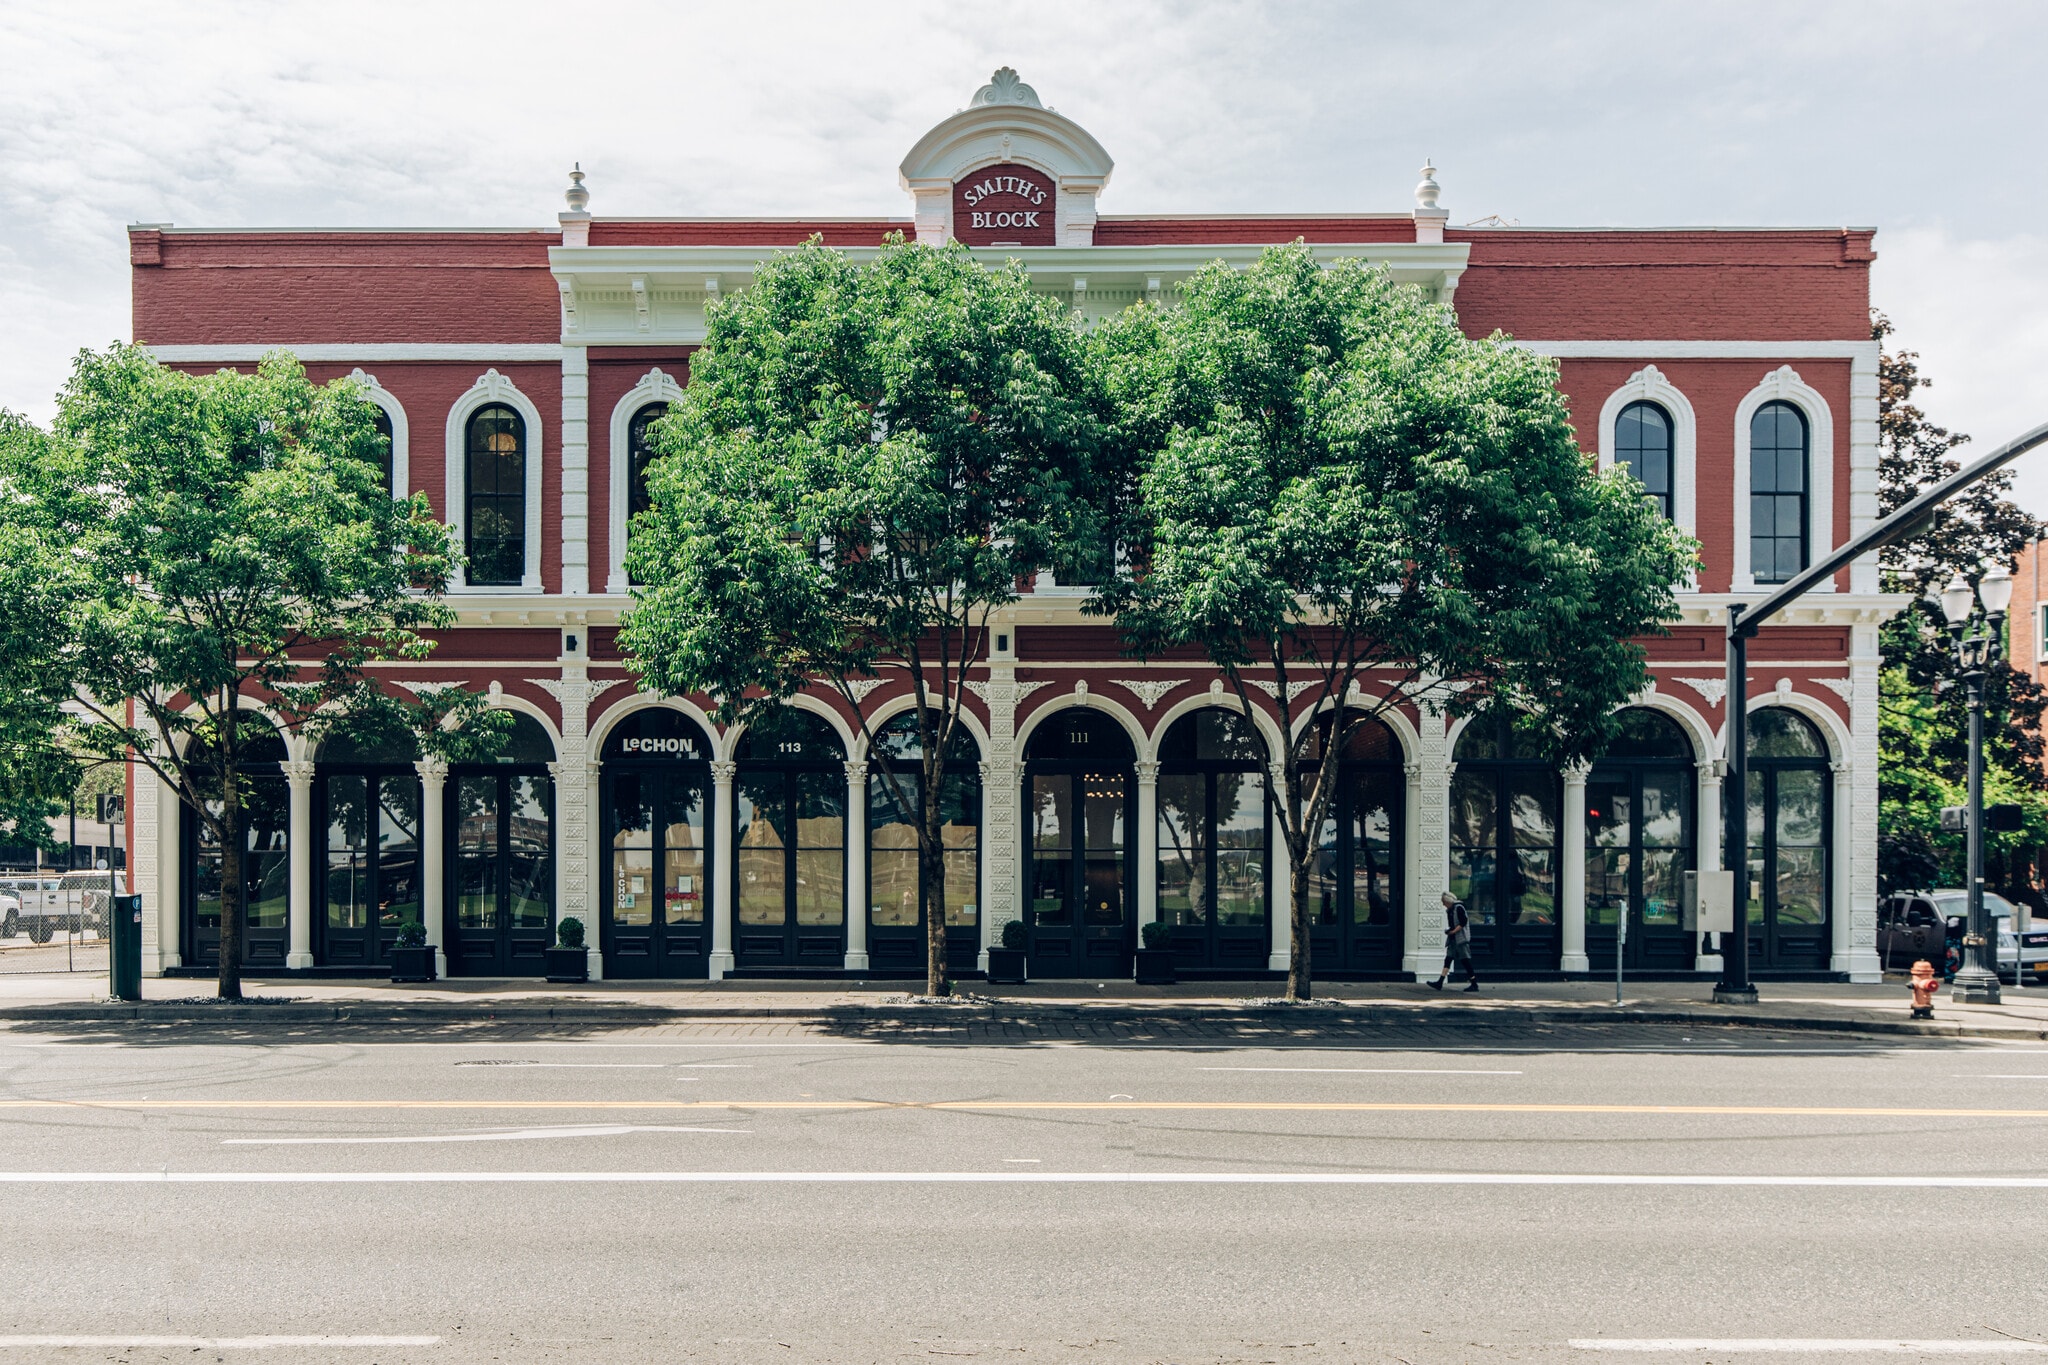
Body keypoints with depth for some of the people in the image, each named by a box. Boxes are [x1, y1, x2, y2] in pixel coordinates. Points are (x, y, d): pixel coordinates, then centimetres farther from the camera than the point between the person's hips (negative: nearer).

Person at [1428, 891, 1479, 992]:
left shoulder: (1458, 908, -9)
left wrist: (1454, 931, -19)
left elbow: (1463, 922, -16)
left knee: (1465, 960, -7)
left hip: (1461, 939, -9)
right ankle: (1439, 983, -5)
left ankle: (1474, 984, -1)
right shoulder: (1449, 910, 17)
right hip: (1453, 939, 9)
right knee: (1448, 959, 1)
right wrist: (1448, 931, 6)